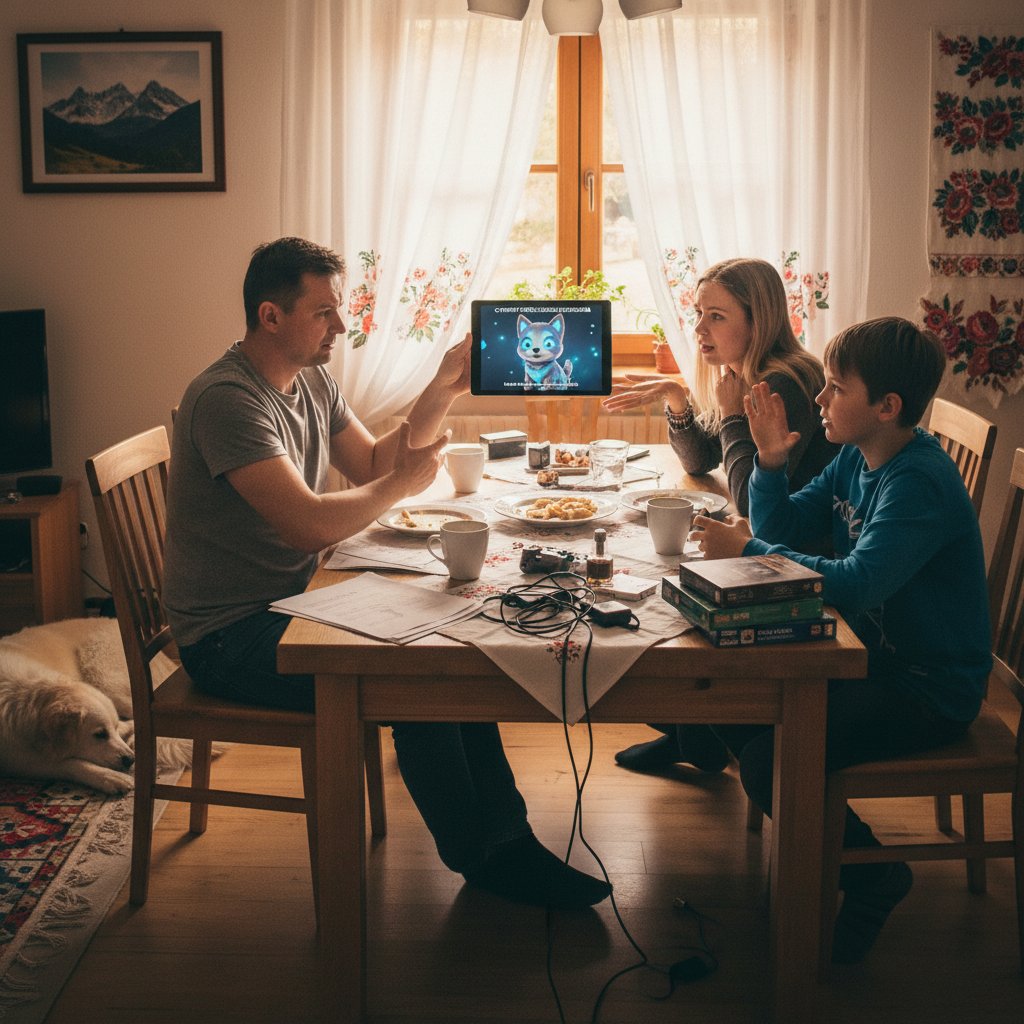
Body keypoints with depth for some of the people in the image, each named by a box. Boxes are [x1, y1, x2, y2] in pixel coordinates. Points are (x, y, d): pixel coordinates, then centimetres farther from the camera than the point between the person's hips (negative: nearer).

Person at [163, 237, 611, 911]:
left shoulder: (312, 379, 8)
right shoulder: (227, 398, -22)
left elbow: (373, 464, 12)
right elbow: (310, 525, -30)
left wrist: (441, 394, -1)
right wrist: (406, 483, -14)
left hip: (290, 605, 9)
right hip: (230, 637, -9)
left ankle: (506, 835, 1)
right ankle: (484, 858, -3)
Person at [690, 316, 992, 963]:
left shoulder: (919, 484, -25)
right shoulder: (857, 457, 3)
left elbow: (854, 586, -35)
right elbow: (781, 527, 8)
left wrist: (749, 549, -25)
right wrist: (771, 463, -10)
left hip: (930, 691, -9)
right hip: (876, 658, 9)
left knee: (768, 764, -21)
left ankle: (874, 877, 4)